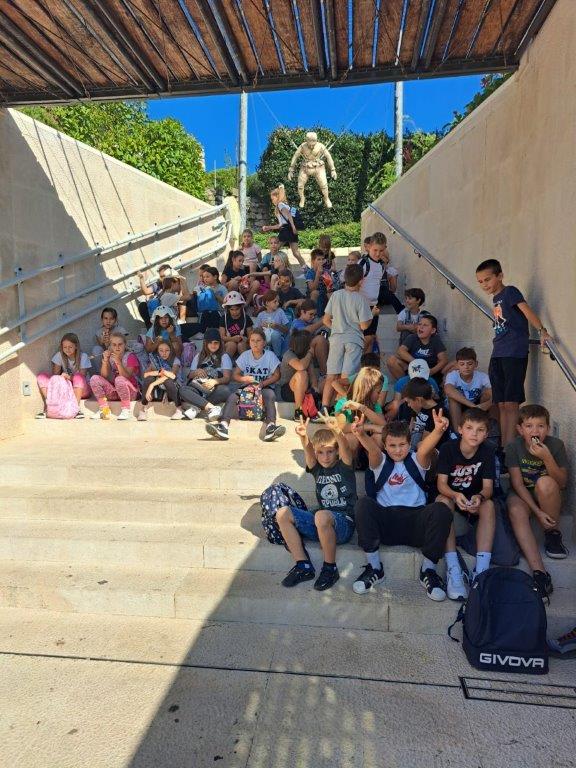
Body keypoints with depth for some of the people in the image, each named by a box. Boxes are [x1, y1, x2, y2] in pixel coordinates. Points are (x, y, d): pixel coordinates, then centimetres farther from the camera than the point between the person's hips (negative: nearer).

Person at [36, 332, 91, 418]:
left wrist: (70, 377, -35)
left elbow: (81, 377, -16)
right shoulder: (60, 355, -1)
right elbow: (55, 374, -4)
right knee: (41, 377, -14)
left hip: (81, 389, -3)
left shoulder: (83, 356, -9)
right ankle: (46, 406, -22)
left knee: (78, 377, -37)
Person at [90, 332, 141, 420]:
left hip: (130, 392, -5)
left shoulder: (130, 356, -9)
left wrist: (118, 362, -32)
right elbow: (104, 375, -4)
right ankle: (104, 410, -9)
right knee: (94, 378, -13)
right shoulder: (109, 356, 6)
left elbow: (126, 377, -21)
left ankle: (126, 410, -20)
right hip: (114, 391, 5)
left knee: (119, 379, -35)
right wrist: (105, 360, -17)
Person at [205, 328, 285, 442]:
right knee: (232, 397, -26)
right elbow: (235, 375, 8)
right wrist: (244, 379, -15)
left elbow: (276, 375, -2)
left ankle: (271, 425, -50)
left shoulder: (270, 355, 0)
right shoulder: (245, 355, 7)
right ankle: (223, 425, -42)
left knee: (270, 395, -37)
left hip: (265, 387, -2)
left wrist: (263, 383, -18)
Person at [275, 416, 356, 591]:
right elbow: (308, 451, -12)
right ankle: (303, 566, -9)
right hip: (321, 524, 5)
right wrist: (303, 436, -34)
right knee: (282, 514, -10)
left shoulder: (344, 466, 1)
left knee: (322, 516, -37)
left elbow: (345, 448, -22)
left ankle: (330, 568, -17)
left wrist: (337, 432, -44)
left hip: (344, 523, -5)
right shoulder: (317, 468, 10)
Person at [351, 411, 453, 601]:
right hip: (385, 521, 0)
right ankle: (374, 567, -14)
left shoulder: (416, 461, 11)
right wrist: (361, 434, -40)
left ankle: (428, 570, -11)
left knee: (441, 510, -29)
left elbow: (427, 446, -13)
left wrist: (438, 430, -39)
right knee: (363, 504, -28)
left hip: (415, 523, 0)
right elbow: (373, 449, -13)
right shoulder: (380, 462, 12)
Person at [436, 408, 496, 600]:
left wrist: (479, 497, -39)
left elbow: (488, 486, -14)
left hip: (474, 499, 2)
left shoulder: (488, 451, -10)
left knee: (489, 505, -30)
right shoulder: (448, 448, -15)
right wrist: (456, 495, -41)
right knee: (443, 501, -34)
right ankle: (453, 569, -37)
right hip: (450, 495, -2)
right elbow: (441, 483, -19)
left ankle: (481, 569, -32)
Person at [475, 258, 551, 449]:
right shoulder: (495, 299, 18)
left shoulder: (510, 292, -2)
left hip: (515, 354, -7)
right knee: (502, 405, 7)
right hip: (498, 356, 8)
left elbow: (527, 310, -17)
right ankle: (504, 447, 12)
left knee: (511, 403, -9)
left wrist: (541, 330, -31)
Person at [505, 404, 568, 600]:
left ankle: (553, 534, -10)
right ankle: (539, 572, -38)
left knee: (544, 483, -33)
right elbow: (517, 484, -15)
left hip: (549, 497, 0)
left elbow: (562, 483, -16)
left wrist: (547, 457, -32)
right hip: (522, 495, 0)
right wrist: (537, 511, -26)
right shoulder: (514, 447, -15)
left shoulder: (556, 445, -14)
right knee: (515, 510, -33)